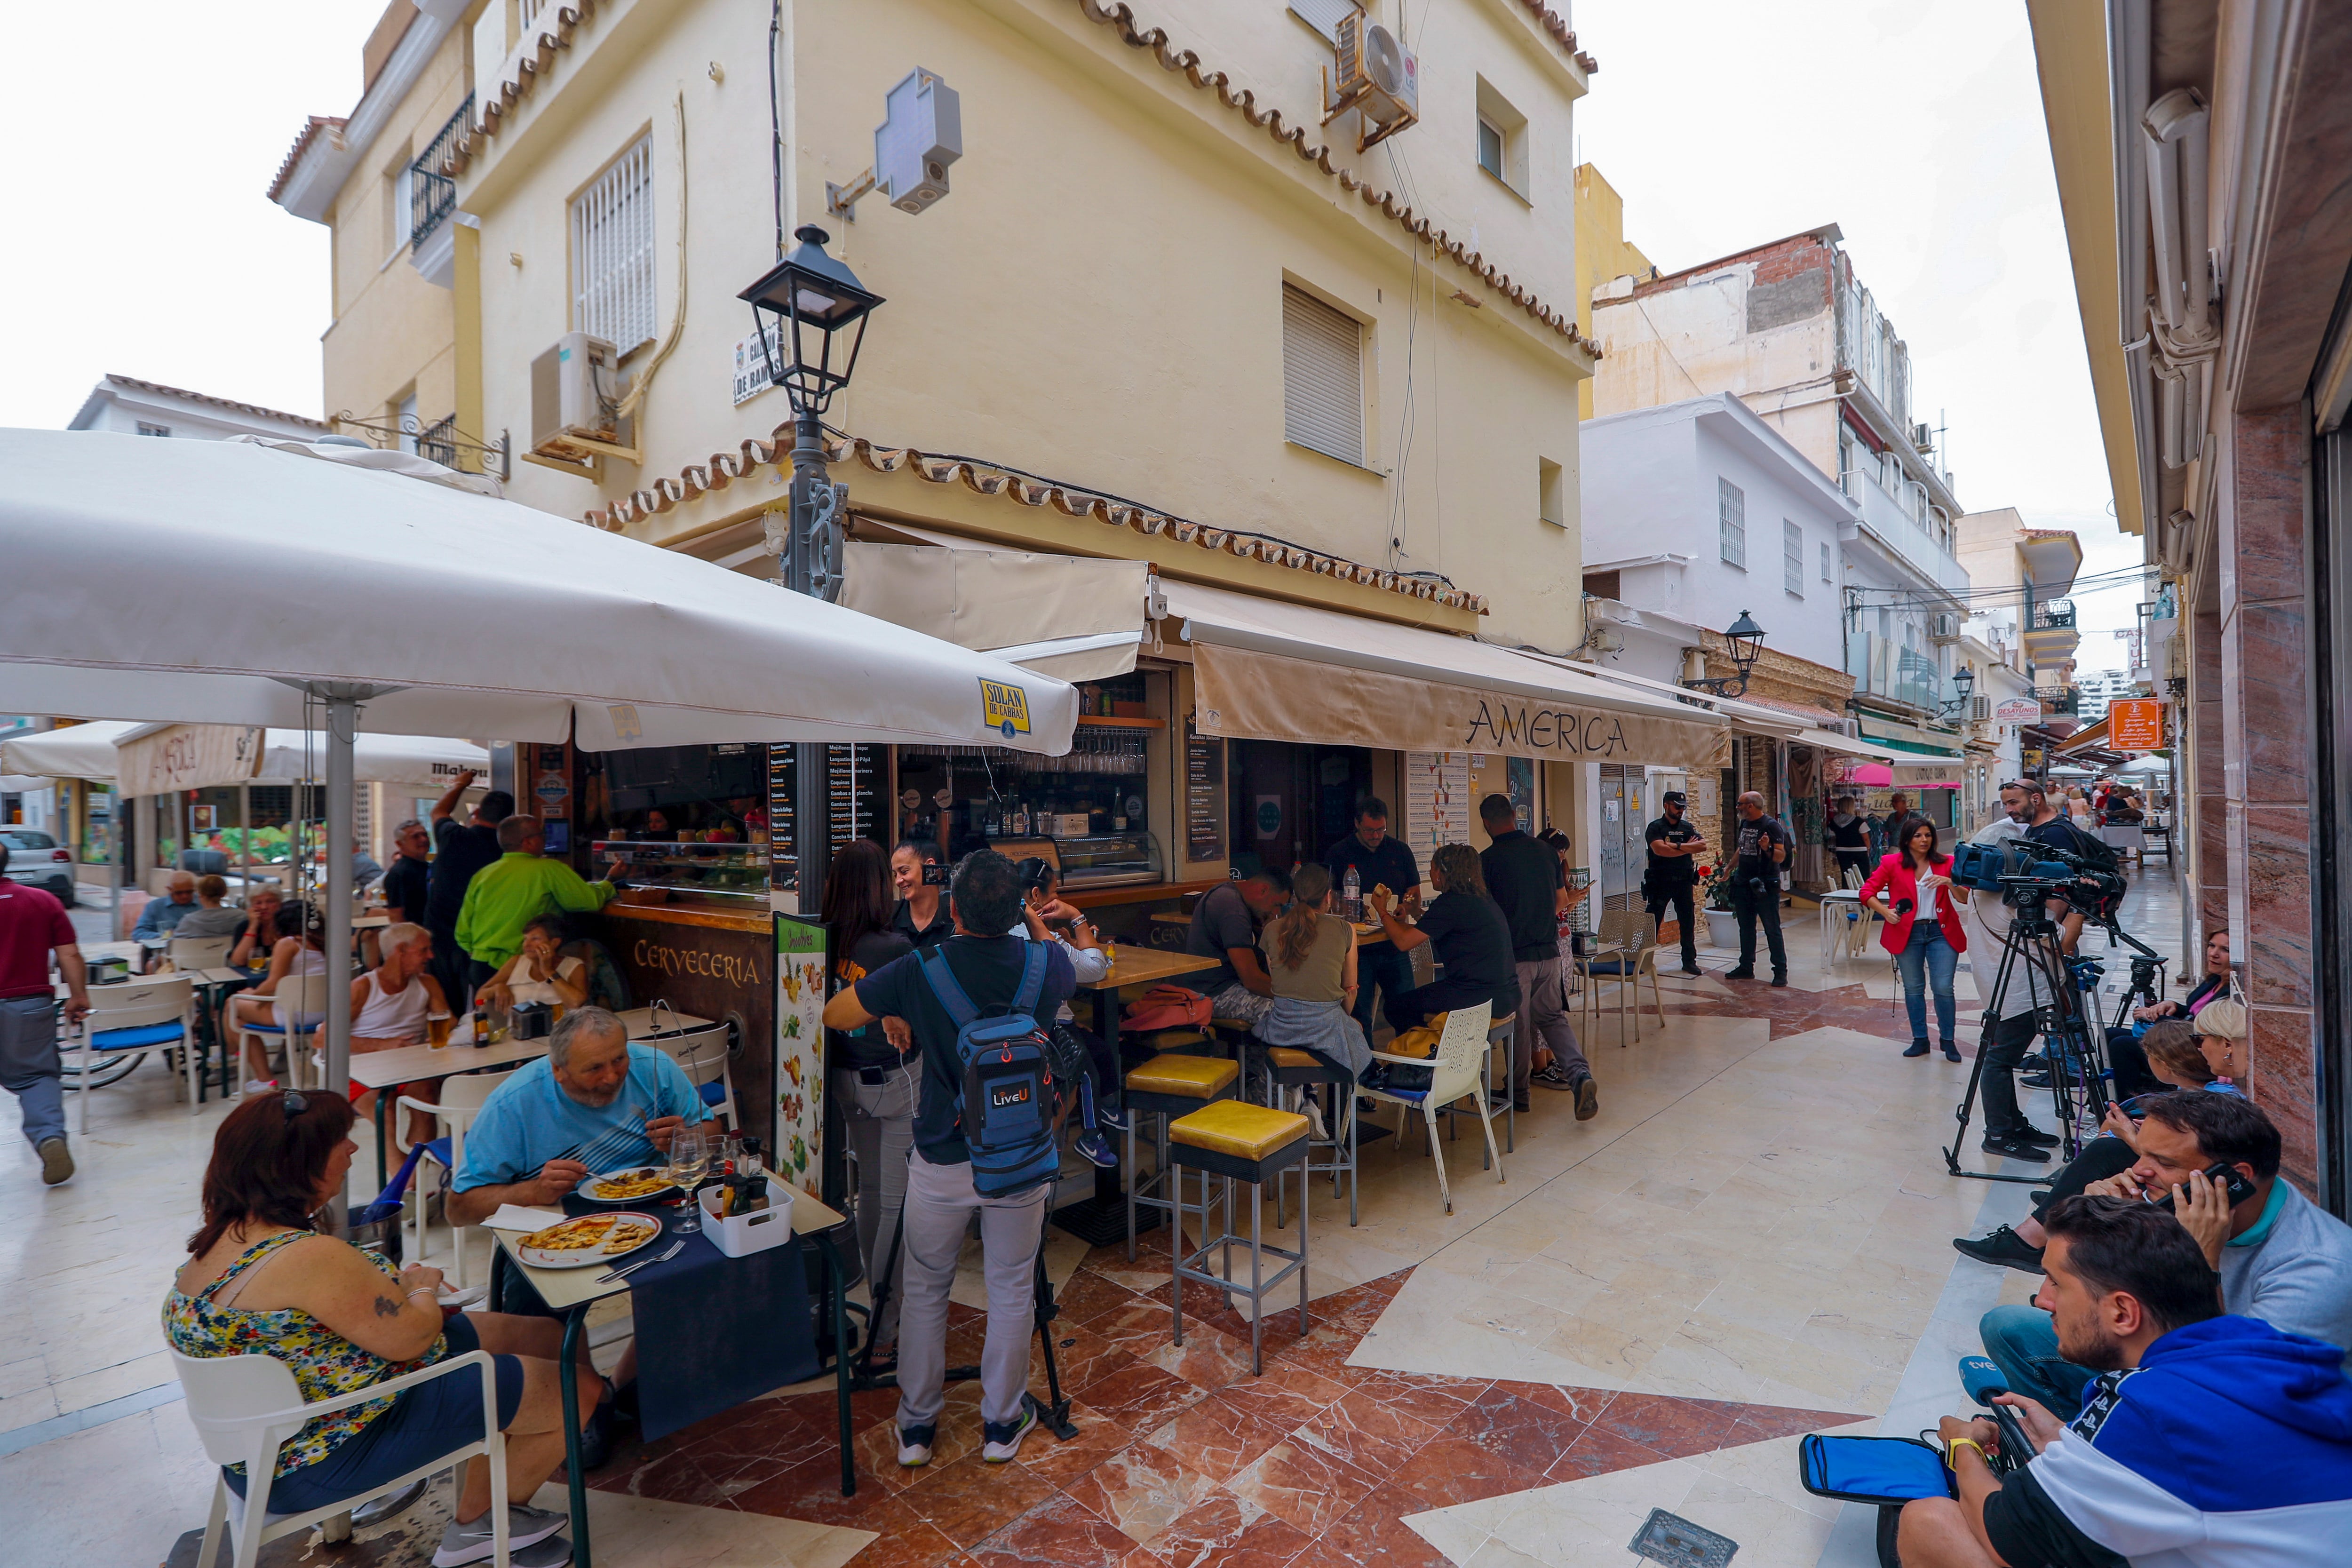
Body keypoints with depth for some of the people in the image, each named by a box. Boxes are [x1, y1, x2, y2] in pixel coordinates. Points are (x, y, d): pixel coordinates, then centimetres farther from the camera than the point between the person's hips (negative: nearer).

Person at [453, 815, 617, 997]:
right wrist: (608, 882, 12)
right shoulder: (549, 869, -9)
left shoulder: (483, 875, 6)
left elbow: (463, 933, 10)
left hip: (480, 968, 6)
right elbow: (593, 901, -7)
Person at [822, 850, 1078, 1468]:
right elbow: (1075, 978, 13)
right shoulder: (1047, 964, -13)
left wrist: (894, 1013, 13)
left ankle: (917, 1427, 33)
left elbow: (834, 1016, -5)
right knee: (1011, 1291, 17)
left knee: (924, 1292, 19)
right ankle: (1003, 1423, 32)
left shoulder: (918, 971, -18)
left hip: (941, 1164, -1)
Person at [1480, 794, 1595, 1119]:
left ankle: (1519, 1092, 21)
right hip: (1549, 952, 4)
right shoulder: (1546, 851, 3)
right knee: (1553, 1017, 17)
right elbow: (1561, 902, 12)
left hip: (1513, 955, -4)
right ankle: (1581, 1074, -2)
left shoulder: (1487, 859, -13)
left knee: (1518, 1025, 9)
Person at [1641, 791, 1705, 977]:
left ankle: (1689, 961, 19)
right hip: (1660, 882, -4)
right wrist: (1688, 847, -12)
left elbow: (1702, 846, -6)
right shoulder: (1655, 827, -5)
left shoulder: (1687, 828, 10)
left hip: (1684, 881, 5)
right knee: (1653, 922, 0)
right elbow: (1660, 850, -22)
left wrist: (1676, 846, -16)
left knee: (1688, 922, 9)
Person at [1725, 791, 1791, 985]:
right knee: (1746, 928, 14)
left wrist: (1767, 848, -36)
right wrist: (1729, 869, 31)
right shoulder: (1744, 824, 11)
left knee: (1772, 930, -3)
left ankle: (1780, 971, 4)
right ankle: (1746, 968, 22)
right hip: (1743, 883, 8)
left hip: (1765, 886, -8)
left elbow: (1781, 857, -18)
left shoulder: (1771, 825, -12)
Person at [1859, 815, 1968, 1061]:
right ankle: (1920, 1040, 19)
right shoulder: (1892, 863, 0)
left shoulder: (1946, 863, 4)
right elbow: (1867, 892, 0)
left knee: (1944, 988, -4)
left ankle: (1948, 1041, 12)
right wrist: (1885, 912, -15)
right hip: (1907, 934, 0)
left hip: (1941, 932, 0)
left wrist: (1949, 882, -19)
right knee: (1913, 988, 8)